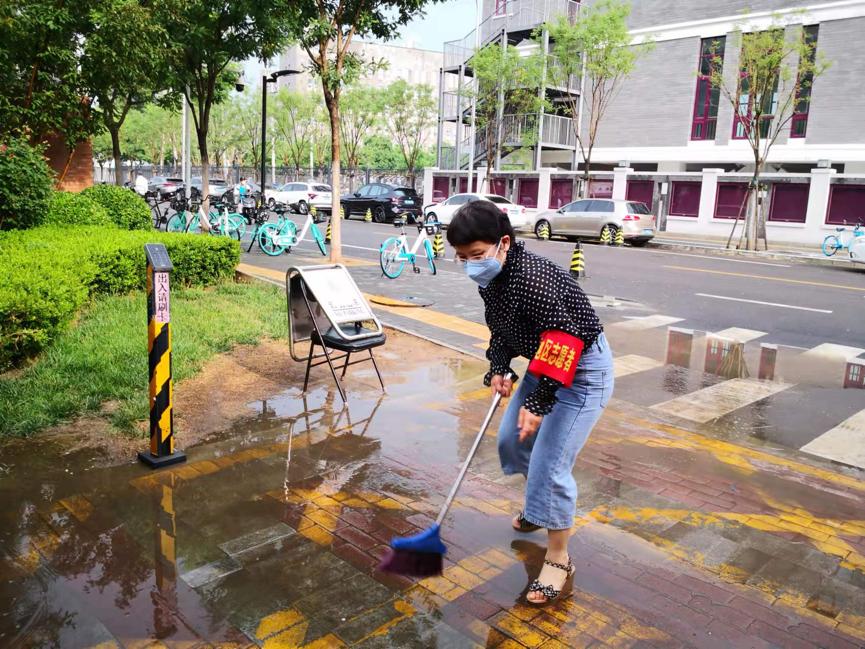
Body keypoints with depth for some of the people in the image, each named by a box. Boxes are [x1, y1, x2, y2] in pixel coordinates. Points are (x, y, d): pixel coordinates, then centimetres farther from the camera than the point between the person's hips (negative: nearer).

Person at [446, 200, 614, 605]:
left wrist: (537, 403, -31)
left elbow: (563, 341, -33)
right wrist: (498, 369, -4)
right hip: (546, 363, 10)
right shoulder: (491, 279, -2)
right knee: (511, 440, 17)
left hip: (582, 369, -9)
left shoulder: (533, 279, -32)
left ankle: (558, 560, 8)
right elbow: (501, 329, 11)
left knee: (550, 464, -11)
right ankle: (539, 505, 45)